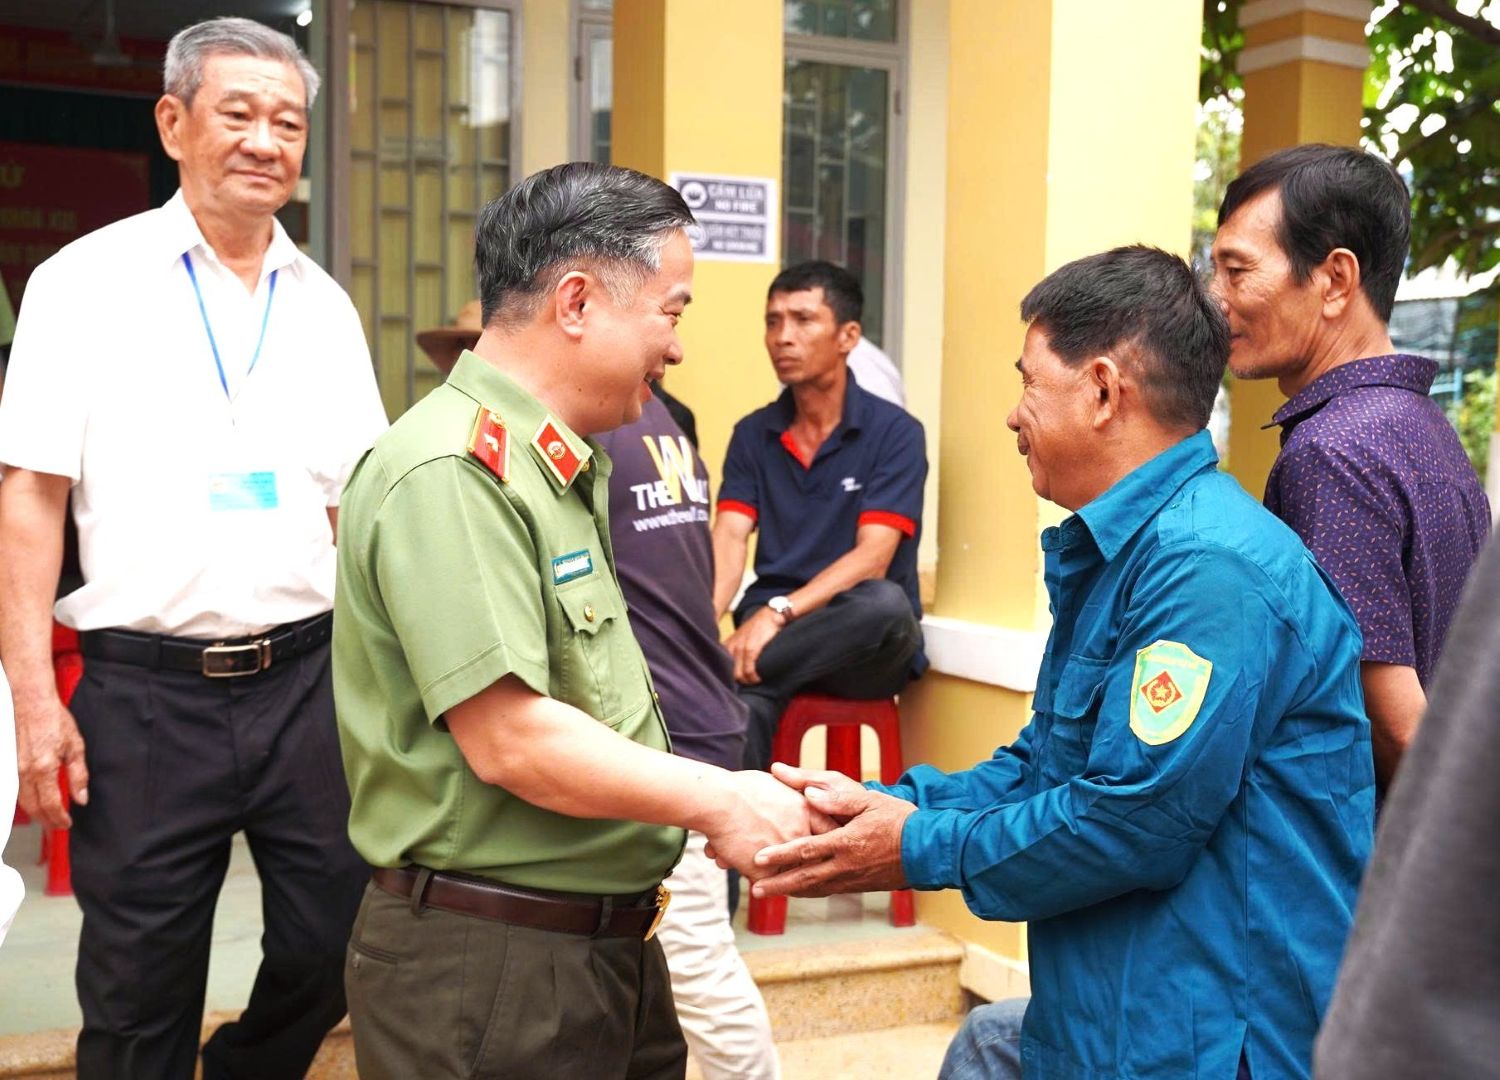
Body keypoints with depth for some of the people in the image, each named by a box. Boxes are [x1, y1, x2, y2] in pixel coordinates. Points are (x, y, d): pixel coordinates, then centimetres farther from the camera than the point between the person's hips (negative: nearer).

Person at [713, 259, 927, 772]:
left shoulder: (894, 432, -3)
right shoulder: (752, 435, 9)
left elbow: (872, 557, -13)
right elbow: (728, 541, -2)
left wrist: (778, 613, -26)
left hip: (862, 644, -1)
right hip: (772, 634, 1)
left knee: (886, 604, -37)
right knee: (735, 709, -32)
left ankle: (727, 669, -25)